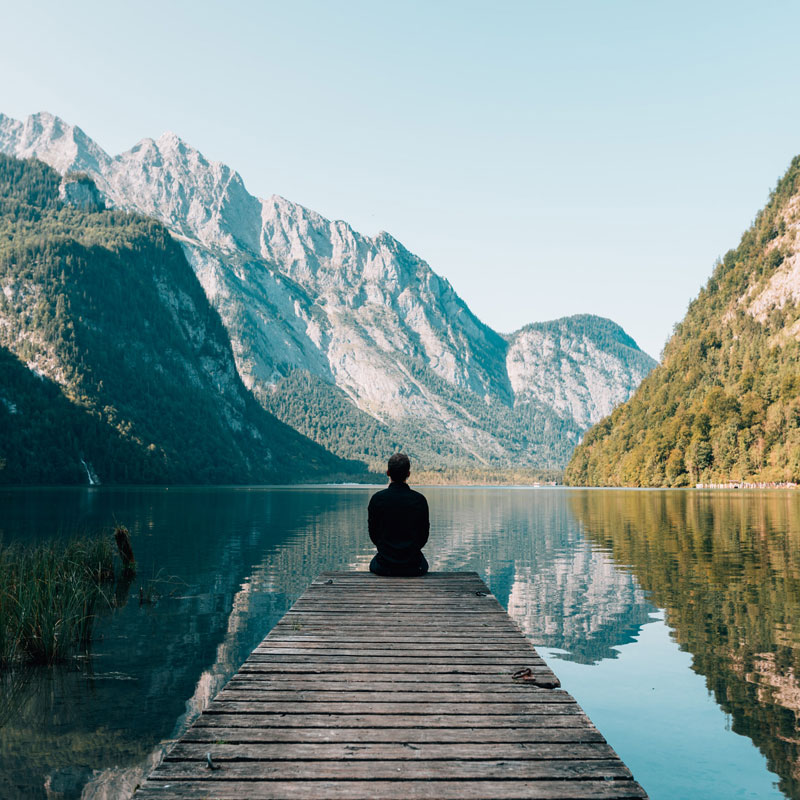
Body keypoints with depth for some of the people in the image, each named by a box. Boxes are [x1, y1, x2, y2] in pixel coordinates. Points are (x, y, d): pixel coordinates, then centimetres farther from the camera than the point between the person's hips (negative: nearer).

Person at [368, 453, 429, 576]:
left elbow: (373, 535, 0)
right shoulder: (420, 500, -9)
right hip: (413, 567, 0)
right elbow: (424, 536, 0)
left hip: (384, 567, 0)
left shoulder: (377, 499, -10)